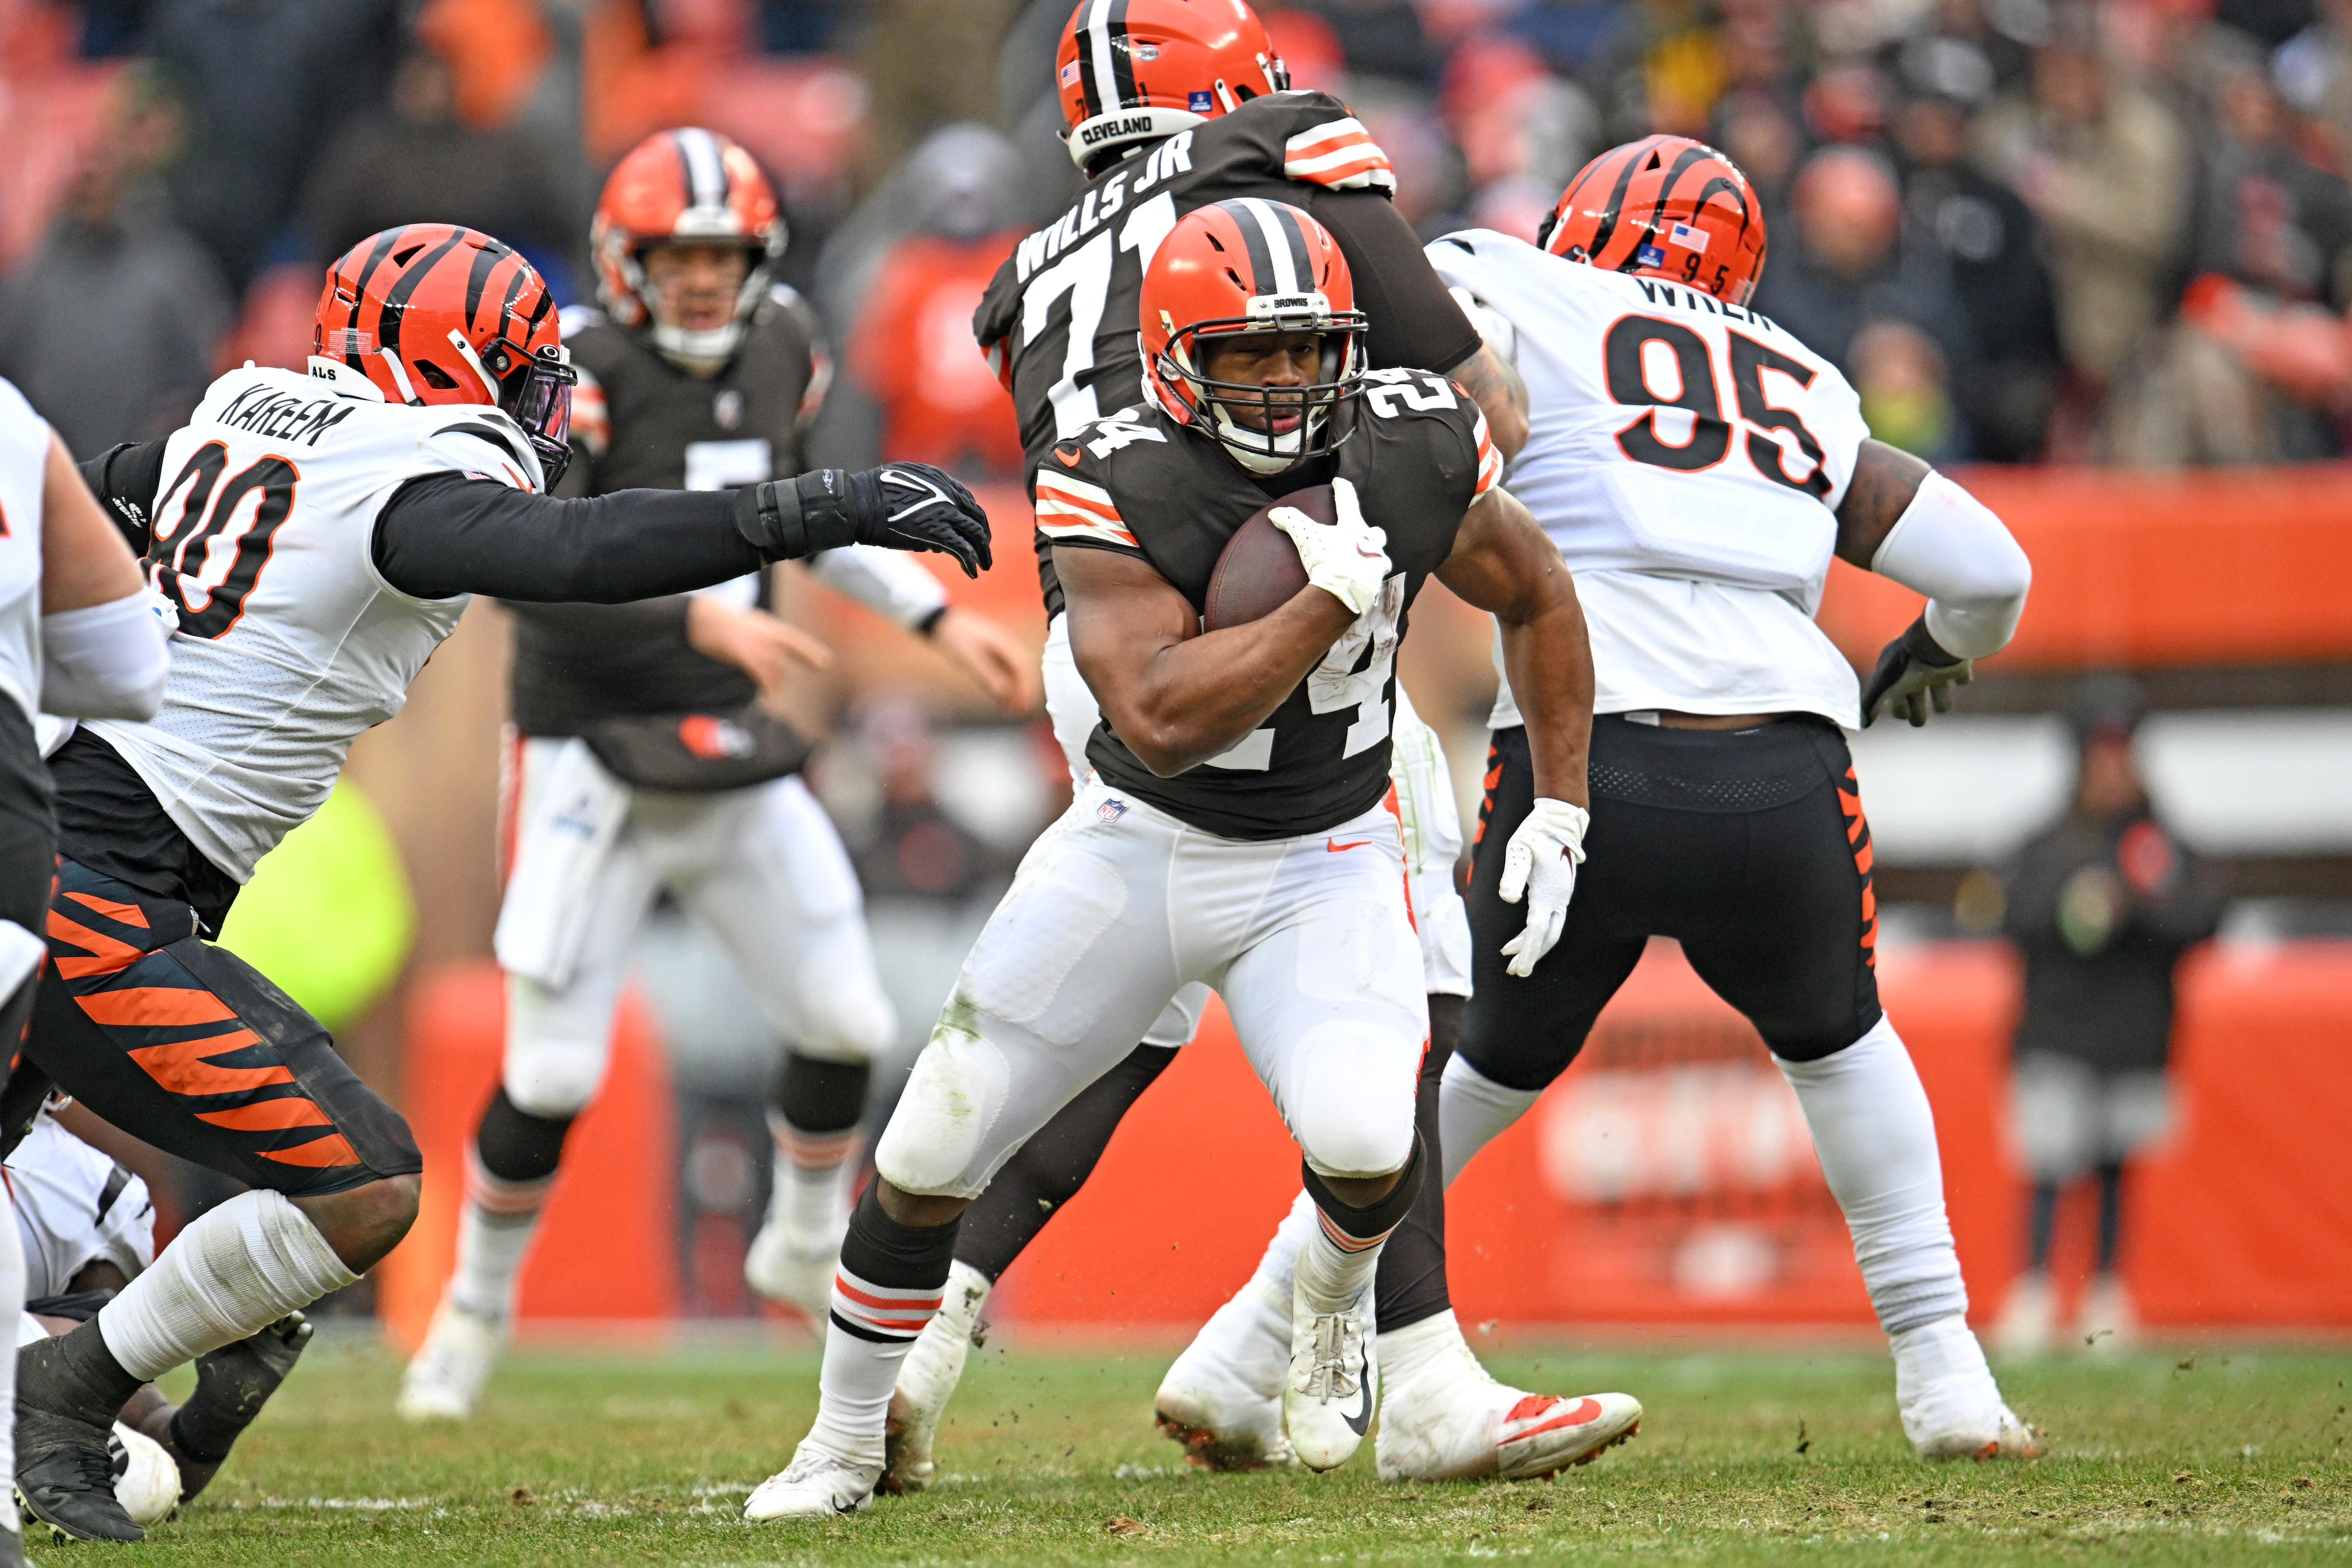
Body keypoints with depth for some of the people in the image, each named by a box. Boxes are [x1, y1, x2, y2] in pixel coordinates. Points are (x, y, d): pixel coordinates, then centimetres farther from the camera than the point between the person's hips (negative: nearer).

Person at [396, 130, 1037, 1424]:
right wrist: (700, 617, -40)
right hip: (595, 760, -6)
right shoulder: (580, 372, -18)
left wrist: (937, 619, 14)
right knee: (553, 1076, -6)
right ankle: (478, 1305, 18)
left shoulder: (779, 348, 3)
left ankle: (806, 1252, 31)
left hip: (729, 753, 6)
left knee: (846, 1026, 4)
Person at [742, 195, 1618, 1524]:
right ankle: (846, 1443, 24)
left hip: (1324, 864, 1)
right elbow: (1162, 718, -32)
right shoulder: (1122, 487, -22)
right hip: (1139, 849, -1)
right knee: (932, 1153, 0)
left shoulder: (1414, 450, -13)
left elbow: (1536, 595, 6)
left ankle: (1336, 1290, 14)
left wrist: (1562, 812, 4)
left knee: (1363, 1143, -25)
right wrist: (1334, 598, -34)